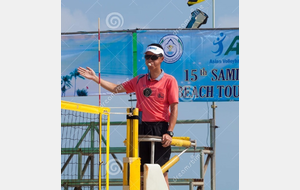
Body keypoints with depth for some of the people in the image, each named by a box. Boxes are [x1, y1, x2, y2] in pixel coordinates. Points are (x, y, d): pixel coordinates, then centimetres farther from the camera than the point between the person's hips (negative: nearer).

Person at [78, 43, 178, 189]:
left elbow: (174, 108, -6)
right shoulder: (139, 80, 13)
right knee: (141, 172, 6)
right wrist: (96, 78, 14)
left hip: (160, 128, -5)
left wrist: (169, 133, -14)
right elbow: (116, 89, 21)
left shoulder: (169, 80, -2)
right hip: (141, 129, 5)